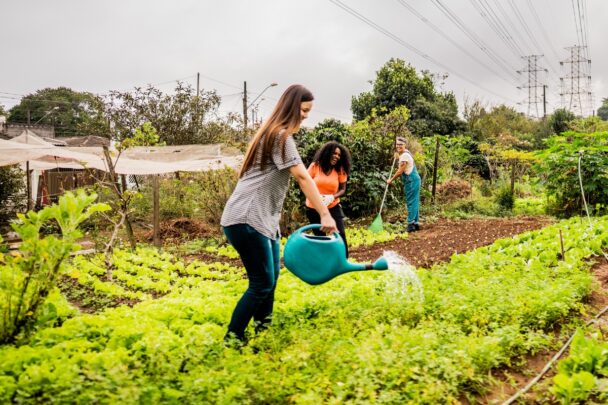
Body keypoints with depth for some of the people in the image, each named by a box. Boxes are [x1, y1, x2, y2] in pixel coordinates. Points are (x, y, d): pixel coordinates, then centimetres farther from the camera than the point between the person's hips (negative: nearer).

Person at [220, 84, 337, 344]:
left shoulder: (274, 133, 19)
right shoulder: (280, 135, -12)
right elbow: (303, 177, -19)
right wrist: (325, 214, -22)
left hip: (262, 217, 10)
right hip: (246, 219, -10)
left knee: (271, 276, 13)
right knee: (262, 283, -7)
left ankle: (262, 330, 23)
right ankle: (231, 340, 2)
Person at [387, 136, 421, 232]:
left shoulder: (404, 155, -17)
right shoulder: (405, 153, 15)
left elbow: (400, 171, -18)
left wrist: (391, 180, -8)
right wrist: (398, 156, 20)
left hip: (411, 181, -10)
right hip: (413, 180, 10)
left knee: (411, 202, -9)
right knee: (414, 202, 12)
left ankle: (411, 224, -9)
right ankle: (415, 223, 17)